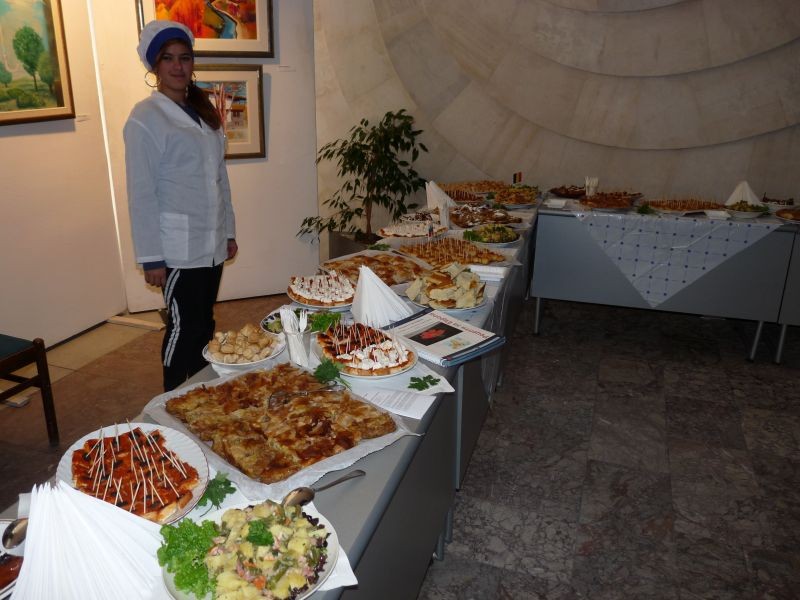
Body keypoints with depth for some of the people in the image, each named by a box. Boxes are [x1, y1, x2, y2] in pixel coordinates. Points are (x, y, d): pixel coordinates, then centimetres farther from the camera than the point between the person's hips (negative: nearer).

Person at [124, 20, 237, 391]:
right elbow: (141, 193, -11)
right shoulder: (145, 118, -8)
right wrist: (151, 258, -13)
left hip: (212, 243, 6)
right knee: (184, 327, 1)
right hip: (178, 247, -6)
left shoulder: (203, 111, 12)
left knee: (204, 324, 14)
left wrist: (229, 231, 14)